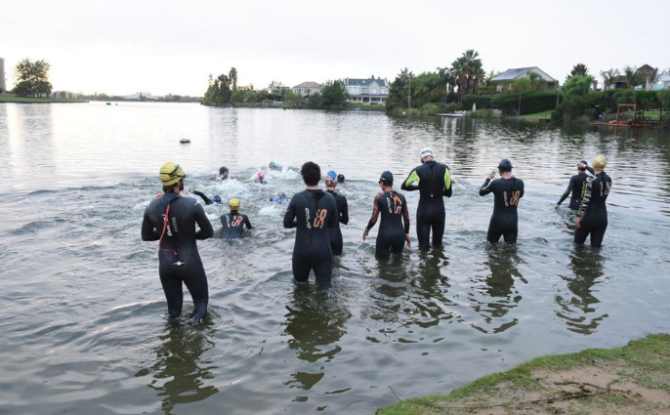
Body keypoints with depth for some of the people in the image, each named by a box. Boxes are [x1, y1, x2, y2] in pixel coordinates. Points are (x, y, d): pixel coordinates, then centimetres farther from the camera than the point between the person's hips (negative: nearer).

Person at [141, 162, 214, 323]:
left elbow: (146, 236, 6)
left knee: (173, 308, 20)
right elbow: (208, 232, -9)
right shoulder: (192, 205, -19)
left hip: (165, 264, 4)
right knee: (201, 300, 15)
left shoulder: (152, 207, -6)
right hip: (189, 262, -4)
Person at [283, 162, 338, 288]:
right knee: (324, 287, 6)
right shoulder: (329, 199, -4)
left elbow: (287, 223, -4)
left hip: (302, 250, 0)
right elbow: (333, 224, 6)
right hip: (323, 250, 1)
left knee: (300, 282, 20)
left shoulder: (298, 198, -10)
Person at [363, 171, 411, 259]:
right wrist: (406, 233, 23)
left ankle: (386, 253, -5)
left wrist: (367, 229, 12)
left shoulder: (379, 197, -6)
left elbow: (374, 219, -5)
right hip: (399, 234, 3)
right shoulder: (401, 197, 5)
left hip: (385, 234, -3)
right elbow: (406, 218, 9)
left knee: (380, 257, 16)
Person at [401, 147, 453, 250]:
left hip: (424, 210, -2)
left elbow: (404, 186, 5)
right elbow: (448, 192, -2)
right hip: (439, 210, 2)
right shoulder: (444, 168, -6)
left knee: (423, 244, 6)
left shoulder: (418, 171, -9)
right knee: (438, 243, 17)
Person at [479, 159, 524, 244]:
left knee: (491, 244, 17)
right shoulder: (519, 183, -5)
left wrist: (488, 179, 14)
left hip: (498, 220, -3)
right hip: (513, 221, 3)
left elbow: (481, 192, 1)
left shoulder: (496, 183, -16)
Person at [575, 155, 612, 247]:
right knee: (596, 245, 10)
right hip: (602, 216, 5)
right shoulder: (608, 179, 5)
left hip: (589, 215, -5)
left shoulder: (590, 179, -14)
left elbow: (586, 199, -17)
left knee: (578, 242, 11)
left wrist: (579, 216, -12)